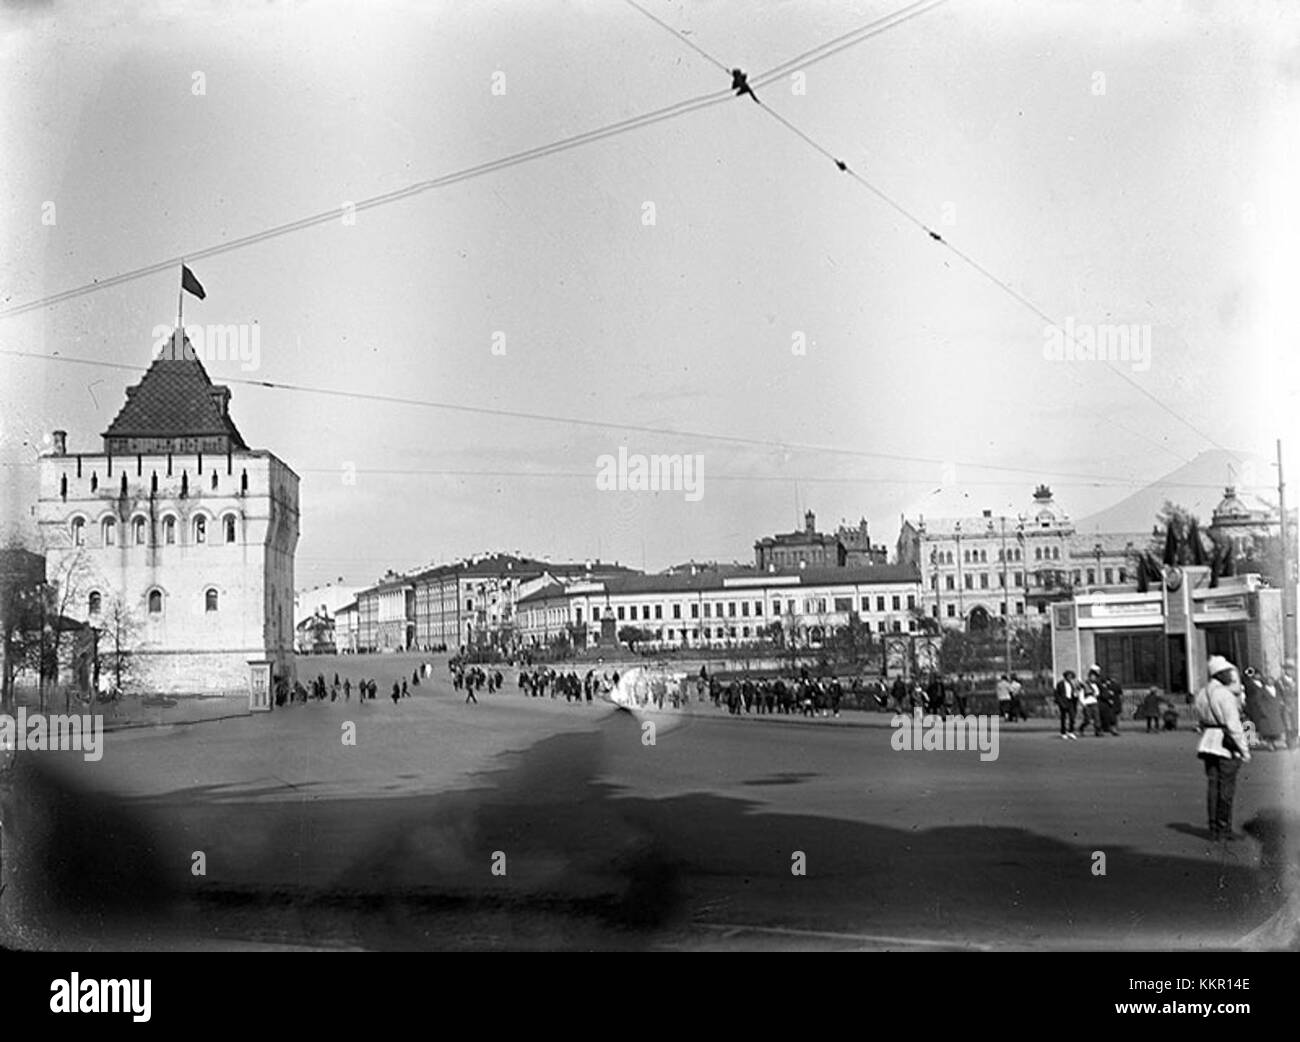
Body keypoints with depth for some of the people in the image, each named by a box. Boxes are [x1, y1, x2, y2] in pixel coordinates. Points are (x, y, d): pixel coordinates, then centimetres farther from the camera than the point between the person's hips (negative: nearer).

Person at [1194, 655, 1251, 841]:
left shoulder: (1201, 694, 11)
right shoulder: (1225, 695, -15)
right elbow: (1233, 725, -18)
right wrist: (1244, 750, -15)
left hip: (1207, 743, 8)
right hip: (1226, 745, -8)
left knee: (1213, 786, 10)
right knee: (1226, 788, -1)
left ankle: (1214, 829, 13)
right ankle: (1224, 829, 3)